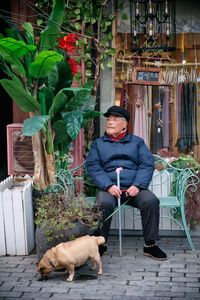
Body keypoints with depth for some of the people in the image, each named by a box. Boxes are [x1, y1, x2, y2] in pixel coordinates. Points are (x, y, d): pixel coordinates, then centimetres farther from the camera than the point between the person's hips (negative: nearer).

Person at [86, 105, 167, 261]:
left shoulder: (137, 142, 18)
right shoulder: (98, 143, 17)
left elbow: (147, 164, 6)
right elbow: (92, 166, 3)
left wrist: (137, 185, -12)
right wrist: (108, 186, -14)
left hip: (134, 189, 1)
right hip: (109, 188, -1)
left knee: (151, 200, -29)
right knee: (103, 203, -34)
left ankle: (150, 244, -16)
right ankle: (101, 244, -16)